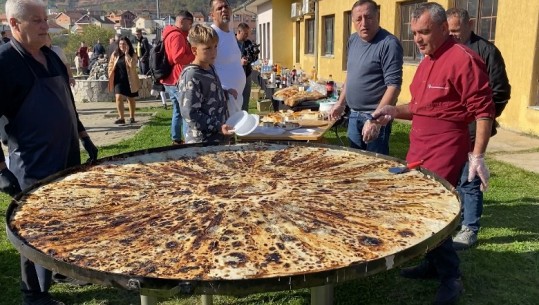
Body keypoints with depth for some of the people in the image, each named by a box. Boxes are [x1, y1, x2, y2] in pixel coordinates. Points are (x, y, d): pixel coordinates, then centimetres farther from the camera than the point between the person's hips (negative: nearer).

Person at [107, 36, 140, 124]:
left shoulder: (132, 55, -3)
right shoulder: (115, 54, 5)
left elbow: (132, 65, -22)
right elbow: (111, 66, 10)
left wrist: (126, 54, -19)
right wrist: (111, 77, 2)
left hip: (130, 80, -1)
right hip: (119, 79, 1)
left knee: (131, 99, 11)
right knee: (118, 97, -15)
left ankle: (132, 117, 25)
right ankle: (121, 118, -13)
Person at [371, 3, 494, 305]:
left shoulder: (463, 59, -14)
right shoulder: (428, 61, 15)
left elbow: (484, 110, -17)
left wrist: (478, 155, -21)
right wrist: (394, 111, 6)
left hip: (444, 152, -9)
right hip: (420, 149, 9)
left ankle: (451, 278, 10)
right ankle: (433, 264, 28)